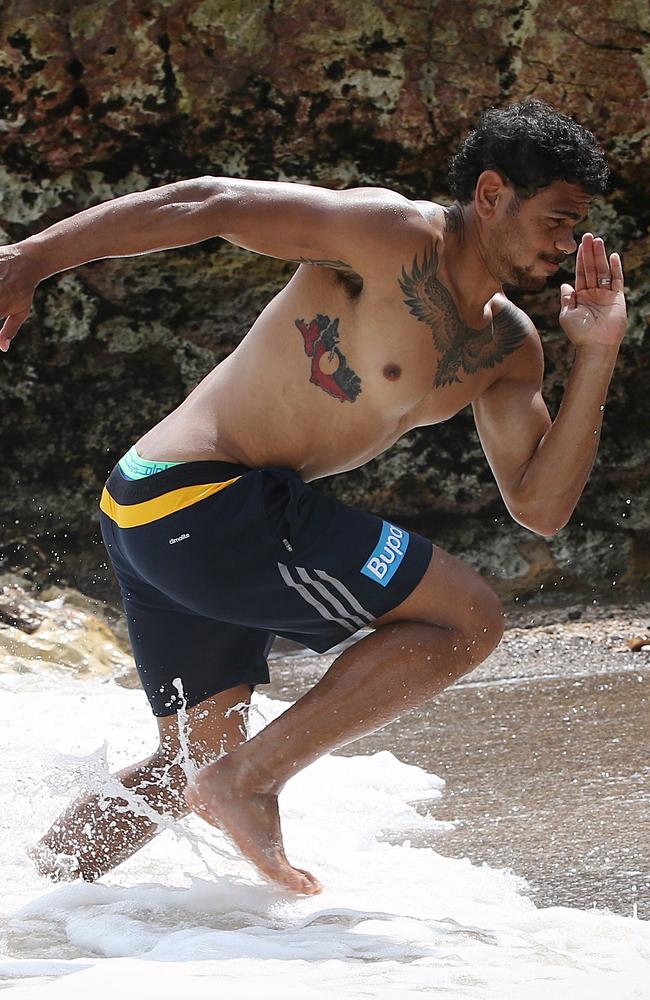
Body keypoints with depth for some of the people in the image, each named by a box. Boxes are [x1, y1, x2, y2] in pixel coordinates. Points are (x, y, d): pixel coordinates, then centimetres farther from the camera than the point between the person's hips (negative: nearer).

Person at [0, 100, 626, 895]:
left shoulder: (506, 348, 14)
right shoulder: (393, 237, -12)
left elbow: (540, 509, 10)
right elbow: (205, 204, -17)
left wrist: (597, 356, 2)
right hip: (207, 501, -10)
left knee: (194, 765, 20)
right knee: (466, 620, -7)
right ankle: (249, 781, -8)